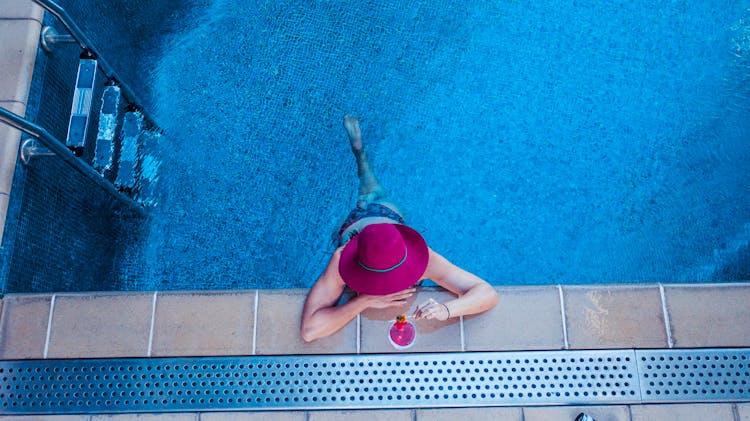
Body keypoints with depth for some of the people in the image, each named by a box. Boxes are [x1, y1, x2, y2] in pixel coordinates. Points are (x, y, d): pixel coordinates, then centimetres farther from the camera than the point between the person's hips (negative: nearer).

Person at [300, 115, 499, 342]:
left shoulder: (421, 257, -51)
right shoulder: (341, 260, -53)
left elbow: (489, 294, -51)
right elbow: (309, 330, -57)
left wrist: (446, 309, -71)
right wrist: (366, 300, -63)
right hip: (354, 223, 0)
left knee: (373, 197, 36)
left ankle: (360, 153, 61)